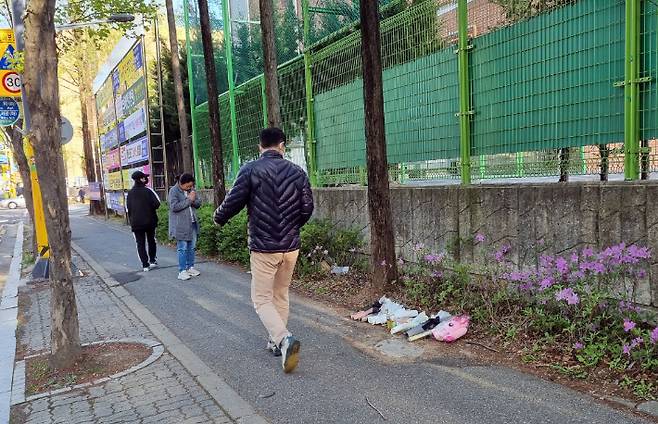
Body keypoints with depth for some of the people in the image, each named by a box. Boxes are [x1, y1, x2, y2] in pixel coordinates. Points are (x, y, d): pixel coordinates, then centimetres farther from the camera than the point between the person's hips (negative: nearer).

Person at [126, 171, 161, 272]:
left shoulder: (130, 193, -1)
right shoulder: (148, 191, -11)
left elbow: (128, 207, 3)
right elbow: (156, 204, -16)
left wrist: (131, 221, 12)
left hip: (136, 222, 1)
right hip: (150, 221, -1)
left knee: (140, 244, 5)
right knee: (151, 241, 18)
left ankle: (145, 265, 1)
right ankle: (152, 260, 21)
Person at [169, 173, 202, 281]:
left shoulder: (191, 190, 9)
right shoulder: (174, 191, -9)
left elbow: (198, 203, 9)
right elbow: (174, 206, -20)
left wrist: (193, 200, -14)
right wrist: (189, 200, -18)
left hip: (192, 223, 6)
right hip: (181, 225, -6)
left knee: (191, 247, 13)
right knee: (182, 248, -4)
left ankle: (190, 267, 24)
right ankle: (182, 271, 1)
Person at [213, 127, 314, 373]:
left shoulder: (250, 170, -9)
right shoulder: (297, 172, 2)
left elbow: (233, 202, -8)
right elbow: (307, 209, 5)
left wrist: (218, 219, 14)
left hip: (263, 247, -4)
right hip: (291, 247, 4)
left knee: (262, 299, 5)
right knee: (281, 295, 19)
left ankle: (284, 339, -15)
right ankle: (276, 341, 28)